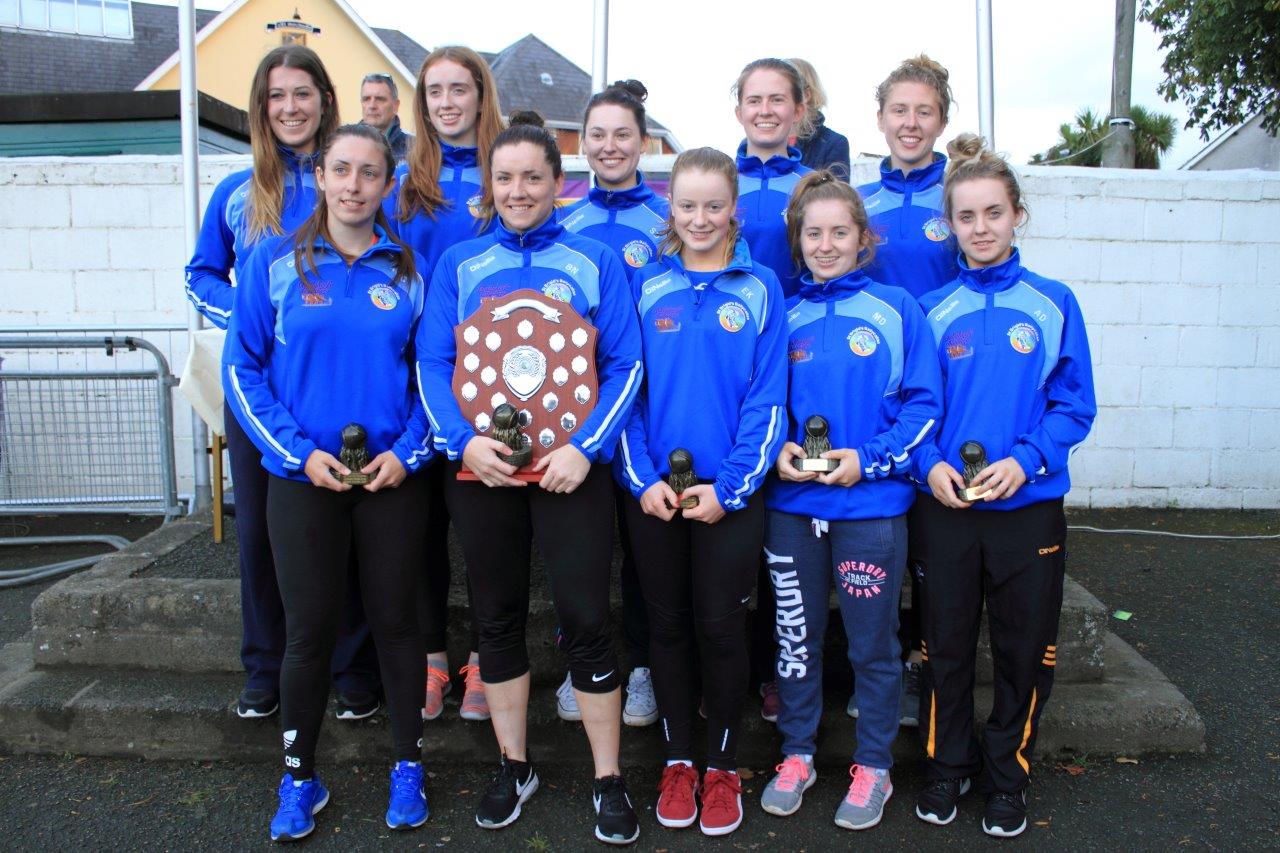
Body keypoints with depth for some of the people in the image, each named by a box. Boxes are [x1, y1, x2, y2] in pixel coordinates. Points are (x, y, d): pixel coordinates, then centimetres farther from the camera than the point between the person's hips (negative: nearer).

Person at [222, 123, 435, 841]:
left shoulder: (409, 268, 2)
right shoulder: (275, 261, -1)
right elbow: (243, 368, -1)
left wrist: (408, 452, -9)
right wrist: (299, 453, -11)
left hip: (393, 476, 1)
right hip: (304, 476, -1)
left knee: (396, 620, 10)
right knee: (311, 629, 6)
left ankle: (409, 766, 29)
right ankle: (300, 778, 26)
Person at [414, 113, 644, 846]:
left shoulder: (596, 261, 3)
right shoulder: (459, 265, 8)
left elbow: (625, 365, -2)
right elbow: (433, 363, 3)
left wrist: (586, 446, -14)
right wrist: (463, 439, -13)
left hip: (571, 469, -2)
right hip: (481, 469, 3)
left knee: (587, 620, -2)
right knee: (498, 619, 12)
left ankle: (610, 780, 16)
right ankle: (514, 766, 31)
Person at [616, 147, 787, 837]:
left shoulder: (759, 287, 1)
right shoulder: (646, 285, 5)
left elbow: (767, 395, -3)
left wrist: (730, 486, -11)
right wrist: (641, 478, -8)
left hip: (732, 491, -1)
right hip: (652, 488, 2)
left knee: (719, 626, 5)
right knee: (667, 624, 10)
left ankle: (722, 766, 24)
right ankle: (678, 759, 28)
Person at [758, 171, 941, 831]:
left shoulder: (896, 309, -1)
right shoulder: (785, 316, 7)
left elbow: (924, 403, -4)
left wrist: (870, 458, -15)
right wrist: (778, 449, -7)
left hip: (872, 504, -2)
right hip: (790, 505, 3)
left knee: (872, 643, 10)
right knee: (796, 633, 14)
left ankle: (873, 766, 29)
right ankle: (796, 753, 33)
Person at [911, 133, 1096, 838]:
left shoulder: (1053, 304, 0)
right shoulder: (932, 310, 2)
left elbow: (1075, 406, -1)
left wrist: (1025, 459, -17)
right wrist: (929, 463, -14)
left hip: (1029, 506, 0)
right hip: (943, 506, 0)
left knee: (1025, 649, 10)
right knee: (946, 644, 11)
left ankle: (1007, 775, 31)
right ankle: (946, 765, 31)